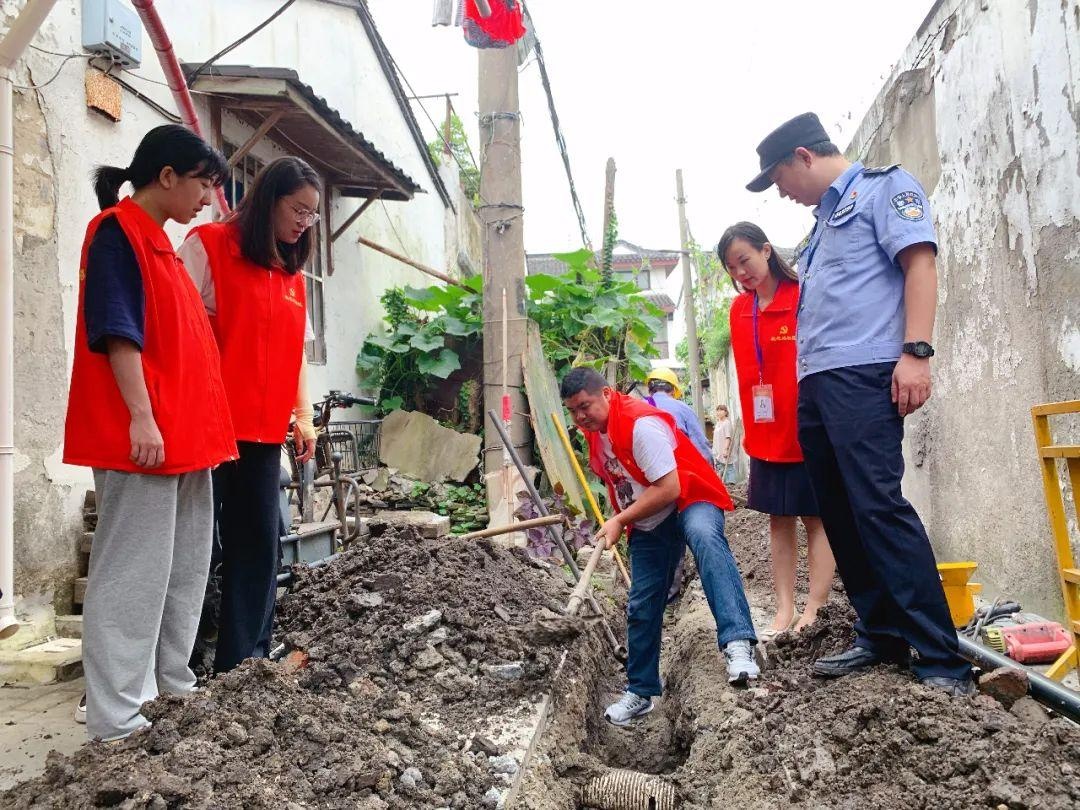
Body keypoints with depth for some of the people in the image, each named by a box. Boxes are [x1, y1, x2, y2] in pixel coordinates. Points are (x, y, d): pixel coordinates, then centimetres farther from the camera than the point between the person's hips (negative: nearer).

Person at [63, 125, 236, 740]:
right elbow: (116, 330, -16)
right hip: (142, 437, -10)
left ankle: (172, 685, 25)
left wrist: (204, 425, 20)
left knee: (186, 569, 14)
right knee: (134, 572, -6)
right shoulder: (117, 229, -7)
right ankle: (116, 719, 1)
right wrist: (141, 415, -23)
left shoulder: (162, 244, 20)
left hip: (186, 435, 10)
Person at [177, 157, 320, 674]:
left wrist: (302, 415, 12)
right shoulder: (209, 245, -3)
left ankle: (244, 658, 18)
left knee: (260, 540, 8)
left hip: (264, 428, 7)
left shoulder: (291, 272, 17)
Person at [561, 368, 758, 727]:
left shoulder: (641, 424, -26)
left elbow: (668, 489, -29)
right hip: (647, 524, 8)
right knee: (642, 606, 8)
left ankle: (738, 644, -56)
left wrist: (620, 520, -25)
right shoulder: (594, 430, 2)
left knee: (704, 537, -42)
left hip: (690, 500, -8)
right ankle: (641, 691, 25)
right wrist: (621, 522, 19)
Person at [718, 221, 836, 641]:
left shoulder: (804, 296, -9)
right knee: (778, 520, 10)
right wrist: (751, 430, 11)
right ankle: (785, 609, 17)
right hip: (766, 434, 6)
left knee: (816, 519, 4)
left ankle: (813, 610, 8)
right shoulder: (739, 310, 7)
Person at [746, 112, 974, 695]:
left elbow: (919, 261, -9)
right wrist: (803, 385, 18)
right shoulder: (822, 222, 28)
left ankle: (943, 661, -11)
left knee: (879, 507, -15)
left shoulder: (883, 186, 4)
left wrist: (915, 352, -21)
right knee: (840, 516, 7)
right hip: (814, 384, 9)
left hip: (863, 374, -9)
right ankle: (881, 636, 15)